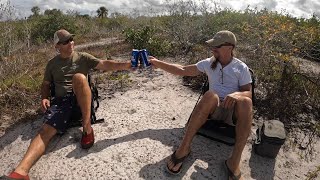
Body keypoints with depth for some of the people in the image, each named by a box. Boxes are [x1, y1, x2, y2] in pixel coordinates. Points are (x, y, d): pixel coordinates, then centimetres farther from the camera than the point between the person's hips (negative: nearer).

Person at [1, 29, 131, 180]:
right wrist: (44, 98, 0)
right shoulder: (52, 64, 17)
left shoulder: (83, 57, 9)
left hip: (81, 99, -2)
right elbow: (46, 84, 23)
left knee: (78, 77, -34)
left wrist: (125, 65, -19)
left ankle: (87, 128, -30)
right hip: (61, 101, 2)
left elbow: (105, 65, -3)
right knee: (46, 130, -24)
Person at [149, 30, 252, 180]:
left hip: (234, 109, 0)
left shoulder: (241, 68, 2)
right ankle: (184, 148, -33)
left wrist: (237, 94, -24)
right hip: (214, 108, 1)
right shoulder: (209, 63, 7)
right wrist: (159, 64, -2)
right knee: (211, 95, -36)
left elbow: (248, 93, 0)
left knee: (245, 101, -35)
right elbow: (183, 70, 5)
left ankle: (234, 161, -35)